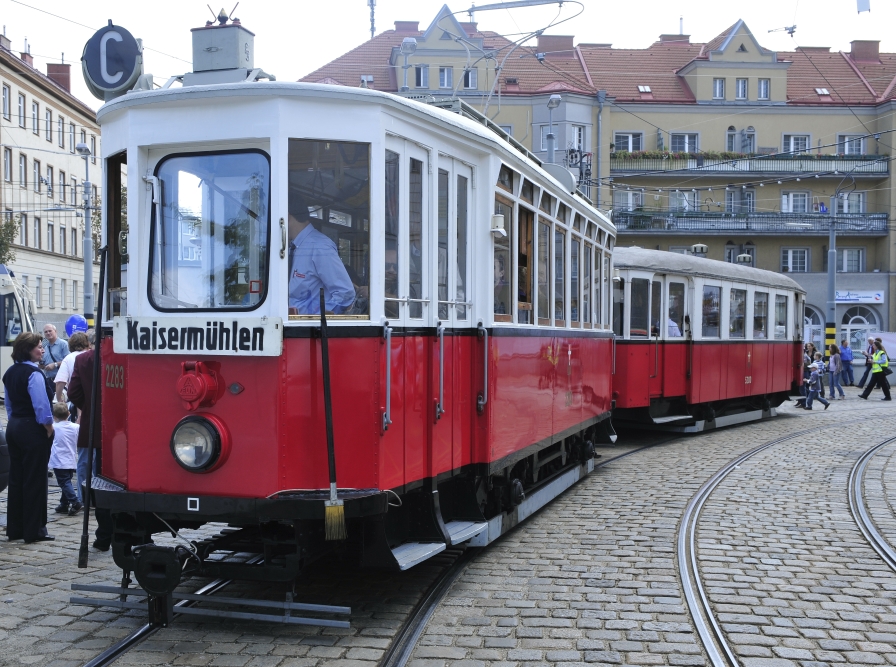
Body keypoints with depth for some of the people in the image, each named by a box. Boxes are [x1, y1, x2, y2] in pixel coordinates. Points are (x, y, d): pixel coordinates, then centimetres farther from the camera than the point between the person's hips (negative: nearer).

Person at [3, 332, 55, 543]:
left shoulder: (10, 373, 10)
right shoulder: (34, 374, -17)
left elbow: (8, 402, 16)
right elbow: (41, 406, -22)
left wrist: (14, 422, 20)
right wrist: (49, 428, -11)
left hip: (13, 428, 9)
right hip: (33, 430, -9)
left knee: (16, 478, 13)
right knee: (35, 481, -2)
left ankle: (14, 528, 19)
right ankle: (34, 531, 3)